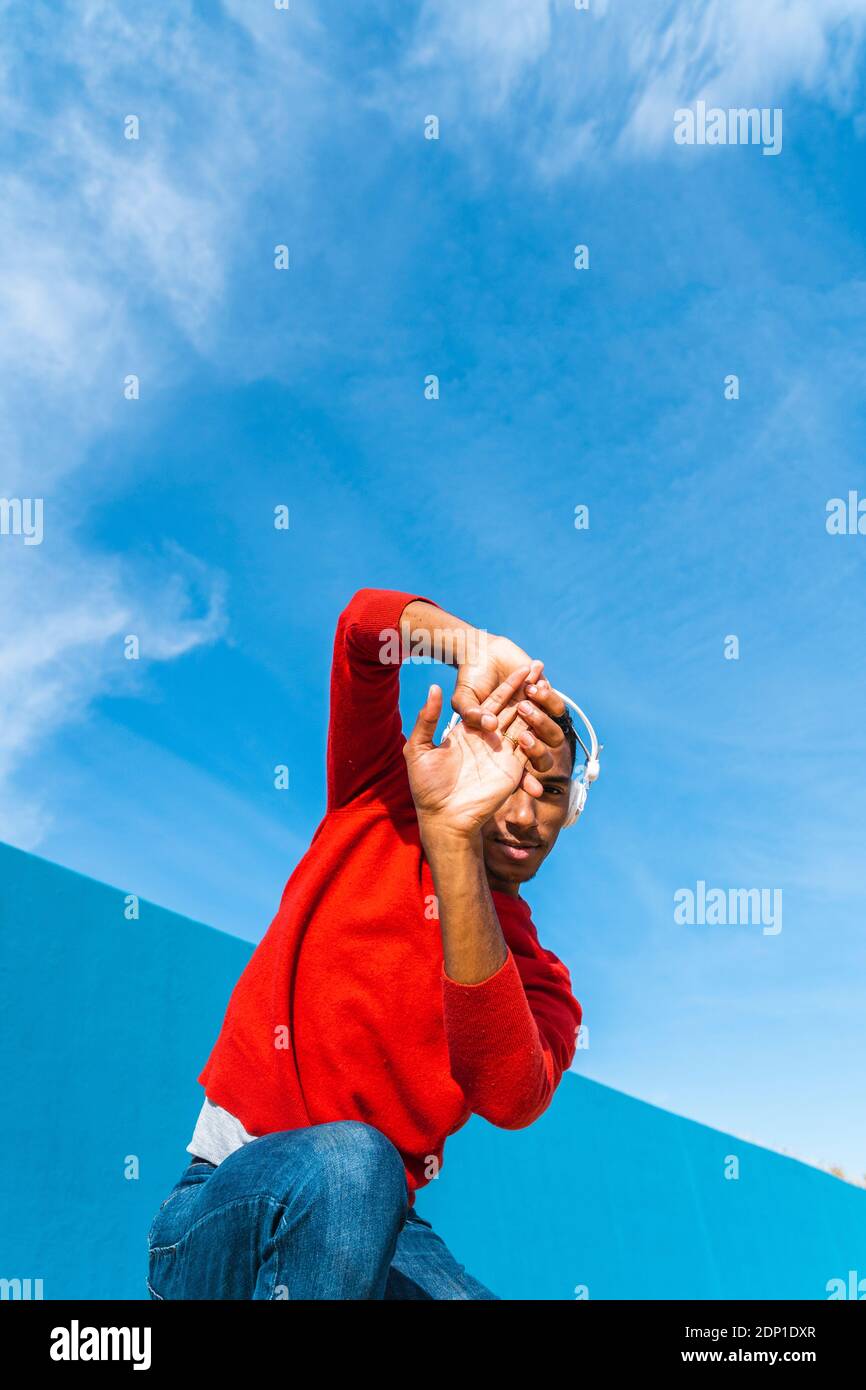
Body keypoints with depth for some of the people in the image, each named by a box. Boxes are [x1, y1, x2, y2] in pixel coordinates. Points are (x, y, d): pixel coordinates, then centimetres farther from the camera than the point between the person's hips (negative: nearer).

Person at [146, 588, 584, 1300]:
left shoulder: (540, 984, 2)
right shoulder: (381, 807, 4)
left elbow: (510, 1098, -23)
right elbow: (367, 624, -6)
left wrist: (452, 841, -31)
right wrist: (480, 650, -27)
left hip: (373, 1230, 2)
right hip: (220, 1211, -1)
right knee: (347, 1160, -34)